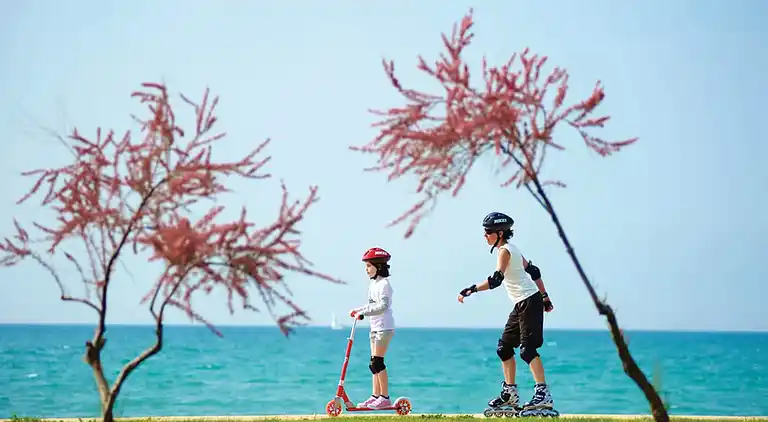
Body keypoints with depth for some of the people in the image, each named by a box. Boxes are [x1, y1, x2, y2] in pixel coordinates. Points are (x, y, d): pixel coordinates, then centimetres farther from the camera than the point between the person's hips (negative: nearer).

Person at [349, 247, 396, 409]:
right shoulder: (374, 283, 16)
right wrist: (359, 310, 14)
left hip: (384, 327, -10)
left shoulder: (383, 284, -14)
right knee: (374, 363, 10)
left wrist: (363, 312, -25)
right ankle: (375, 396, 14)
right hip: (375, 327, 10)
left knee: (377, 362, -11)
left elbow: (383, 305, -24)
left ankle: (385, 397, -8)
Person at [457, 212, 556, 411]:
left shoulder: (504, 251, -13)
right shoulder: (510, 248, 15)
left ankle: (543, 394, -22)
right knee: (504, 347, 13)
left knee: (528, 349, -16)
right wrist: (545, 296, 23)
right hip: (521, 304, 10)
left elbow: (496, 279, -27)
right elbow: (534, 271, 19)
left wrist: (471, 290, -32)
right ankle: (510, 393, 19)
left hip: (529, 302, -10)